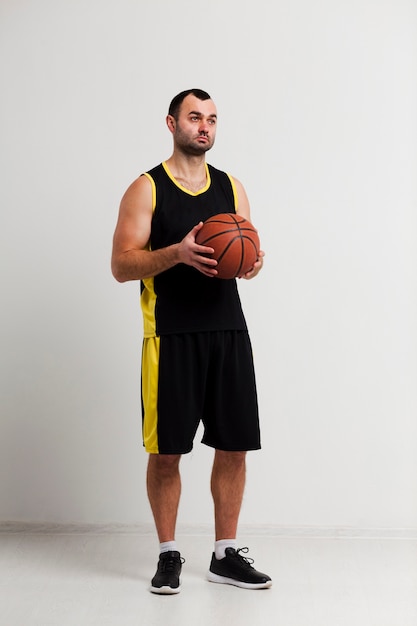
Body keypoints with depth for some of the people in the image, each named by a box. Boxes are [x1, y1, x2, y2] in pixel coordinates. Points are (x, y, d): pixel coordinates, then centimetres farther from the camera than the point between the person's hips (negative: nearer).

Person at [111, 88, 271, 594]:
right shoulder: (146, 189, -1)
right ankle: (169, 555, 18)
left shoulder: (232, 188, 13)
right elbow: (121, 265, -6)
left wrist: (253, 262, -8)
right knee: (166, 451, 0)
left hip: (228, 330, 4)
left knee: (234, 445, 6)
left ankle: (225, 554, 20)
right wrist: (177, 253, -22)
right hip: (171, 336, -4)